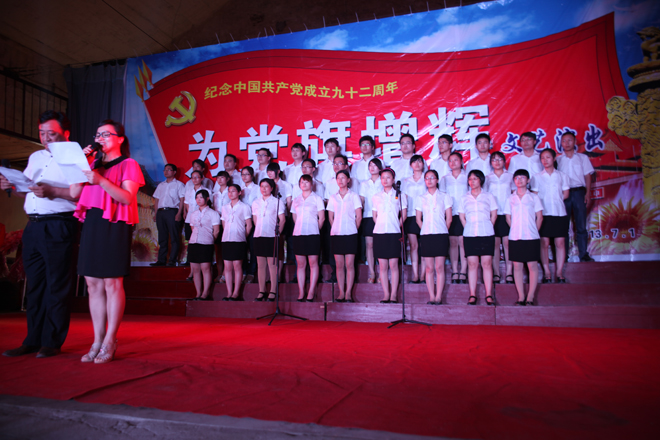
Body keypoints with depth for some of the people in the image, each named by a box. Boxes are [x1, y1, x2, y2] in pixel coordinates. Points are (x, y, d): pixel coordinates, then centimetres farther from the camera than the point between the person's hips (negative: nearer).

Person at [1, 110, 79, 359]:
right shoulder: (35, 157, 21)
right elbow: (25, 191, 24)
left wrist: (53, 192, -24)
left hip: (59, 228, -7)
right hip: (33, 227, 7)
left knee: (57, 286, -2)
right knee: (34, 285, 11)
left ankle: (52, 343, 6)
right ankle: (33, 341, 19)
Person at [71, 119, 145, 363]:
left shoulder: (128, 165, 3)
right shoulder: (94, 165, 21)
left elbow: (127, 198, -11)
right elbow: (74, 192, 12)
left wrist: (100, 180, -21)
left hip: (114, 226, -6)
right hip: (91, 224, 6)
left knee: (112, 283, -6)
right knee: (93, 284, 6)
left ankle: (109, 342, 1)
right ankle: (98, 341, 13)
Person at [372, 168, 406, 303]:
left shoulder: (399, 195, 6)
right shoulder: (376, 197, 12)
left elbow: (403, 215, 7)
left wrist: (396, 226, 2)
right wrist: (381, 226, 6)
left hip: (394, 233, -2)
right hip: (379, 233, 2)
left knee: (393, 265, -2)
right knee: (382, 266, 3)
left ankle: (393, 295, 4)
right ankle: (386, 295, 9)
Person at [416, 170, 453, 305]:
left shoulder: (444, 196, 8)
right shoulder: (421, 198, 12)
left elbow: (449, 218, 6)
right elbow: (418, 218, 12)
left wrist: (443, 231, 3)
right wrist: (425, 229, 5)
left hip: (441, 235, -1)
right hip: (426, 235, 2)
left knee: (439, 267, -3)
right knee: (429, 268, 1)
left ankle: (439, 297, 2)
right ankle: (431, 297, 6)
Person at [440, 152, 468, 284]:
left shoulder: (467, 177, 9)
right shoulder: (445, 179, 14)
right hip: (450, 214, 2)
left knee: (463, 242, -6)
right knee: (452, 243, 1)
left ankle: (463, 272, -1)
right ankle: (454, 273, 6)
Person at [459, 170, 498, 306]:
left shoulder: (488, 196, 9)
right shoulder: (464, 198, 12)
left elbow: (494, 214, 9)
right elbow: (462, 216, 13)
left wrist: (487, 228, 3)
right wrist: (468, 228, 4)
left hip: (487, 234, -1)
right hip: (469, 235, 1)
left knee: (487, 264, -2)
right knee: (472, 264, -1)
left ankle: (489, 296, 2)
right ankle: (472, 295, 3)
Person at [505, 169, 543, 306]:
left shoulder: (533, 197, 4)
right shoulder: (511, 198, 9)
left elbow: (539, 217, 5)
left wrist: (533, 231, 4)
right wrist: (516, 229, 6)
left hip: (531, 237, -2)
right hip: (515, 237, 2)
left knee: (532, 265, 0)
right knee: (517, 266, 3)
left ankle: (530, 297, 6)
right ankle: (521, 297, 11)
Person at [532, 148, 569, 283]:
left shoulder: (562, 176, 10)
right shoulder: (537, 177, 6)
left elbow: (565, 194, 10)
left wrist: (555, 200, 2)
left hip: (560, 213, 1)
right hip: (544, 213, -1)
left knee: (560, 242, 0)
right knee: (544, 243, -3)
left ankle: (559, 272, 6)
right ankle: (547, 272, 4)